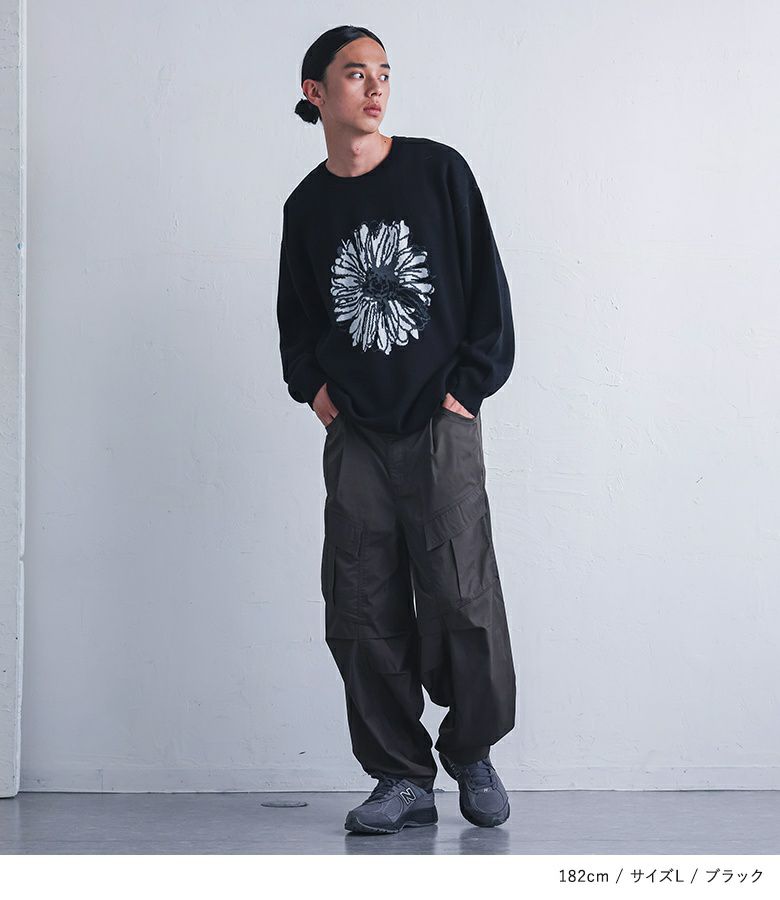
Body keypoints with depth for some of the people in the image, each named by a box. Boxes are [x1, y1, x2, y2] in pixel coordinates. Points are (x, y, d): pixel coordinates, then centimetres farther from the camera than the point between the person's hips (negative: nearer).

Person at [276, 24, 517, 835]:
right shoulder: (307, 205, 10)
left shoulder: (437, 171, 2)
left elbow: (487, 283, 2)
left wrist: (469, 384, -4)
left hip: (440, 425, -3)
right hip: (355, 434, 3)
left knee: (462, 600, -8)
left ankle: (473, 753, 14)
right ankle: (402, 779, 8)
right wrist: (310, 385, 8)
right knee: (362, 614, -1)